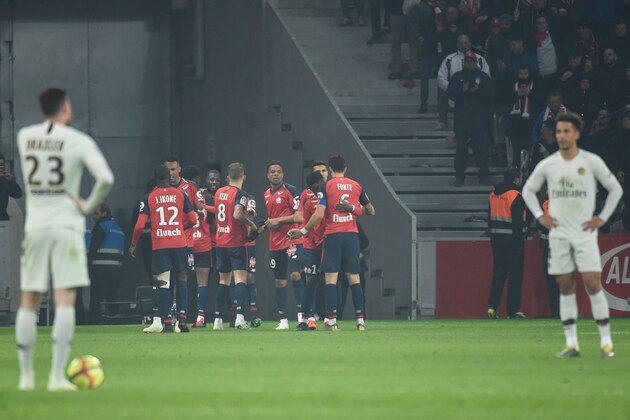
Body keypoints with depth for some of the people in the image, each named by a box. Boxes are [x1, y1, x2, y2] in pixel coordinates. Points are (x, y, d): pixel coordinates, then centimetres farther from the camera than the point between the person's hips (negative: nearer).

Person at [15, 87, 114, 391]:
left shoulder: (24, 137, 4)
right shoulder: (79, 141, -7)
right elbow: (105, 178, -17)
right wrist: (89, 205, -2)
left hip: (35, 226, 4)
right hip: (66, 226, -4)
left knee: (28, 302, 11)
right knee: (65, 300, -6)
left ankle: (26, 375, 12)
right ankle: (57, 377, -13)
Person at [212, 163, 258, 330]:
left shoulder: (219, 192, 9)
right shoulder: (240, 194, -12)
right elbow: (237, 214, -27)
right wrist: (251, 223, -10)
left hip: (220, 241, 6)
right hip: (236, 242, -6)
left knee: (223, 279, 14)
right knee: (241, 278, -7)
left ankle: (218, 319, 13)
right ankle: (240, 315, -23)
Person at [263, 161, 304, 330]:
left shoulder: (290, 190, -6)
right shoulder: (267, 194, 15)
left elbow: (299, 216, -12)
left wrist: (277, 220, -14)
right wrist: (266, 225, 10)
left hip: (291, 240, -7)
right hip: (274, 244, 7)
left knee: (295, 274, -20)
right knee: (279, 281, 8)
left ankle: (301, 312, -17)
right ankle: (283, 320, 11)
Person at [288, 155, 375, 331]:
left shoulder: (326, 187, -3)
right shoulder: (356, 186, 9)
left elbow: (319, 215, -10)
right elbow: (371, 211, 15)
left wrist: (302, 231, -1)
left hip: (333, 236, -3)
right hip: (352, 235, 3)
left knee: (330, 277, -2)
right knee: (354, 278, 7)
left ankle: (331, 320, -9)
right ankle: (360, 320, 3)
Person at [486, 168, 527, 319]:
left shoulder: (494, 194, 10)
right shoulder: (516, 196, -13)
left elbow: (490, 217, 15)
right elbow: (518, 222, -16)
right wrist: (519, 243, -14)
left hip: (497, 239, 6)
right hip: (512, 238, -6)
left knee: (498, 274, 10)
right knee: (515, 276, 0)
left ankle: (492, 307, 0)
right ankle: (513, 310, -1)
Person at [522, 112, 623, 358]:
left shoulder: (592, 162, -2)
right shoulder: (547, 165, 4)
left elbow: (615, 189, 7)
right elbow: (528, 190, 19)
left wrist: (602, 218, 0)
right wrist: (539, 216, 7)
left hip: (585, 234, -2)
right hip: (559, 234, 2)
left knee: (592, 283, -10)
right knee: (566, 287, 1)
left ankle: (606, 341, -5)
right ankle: (571, 343, 4)